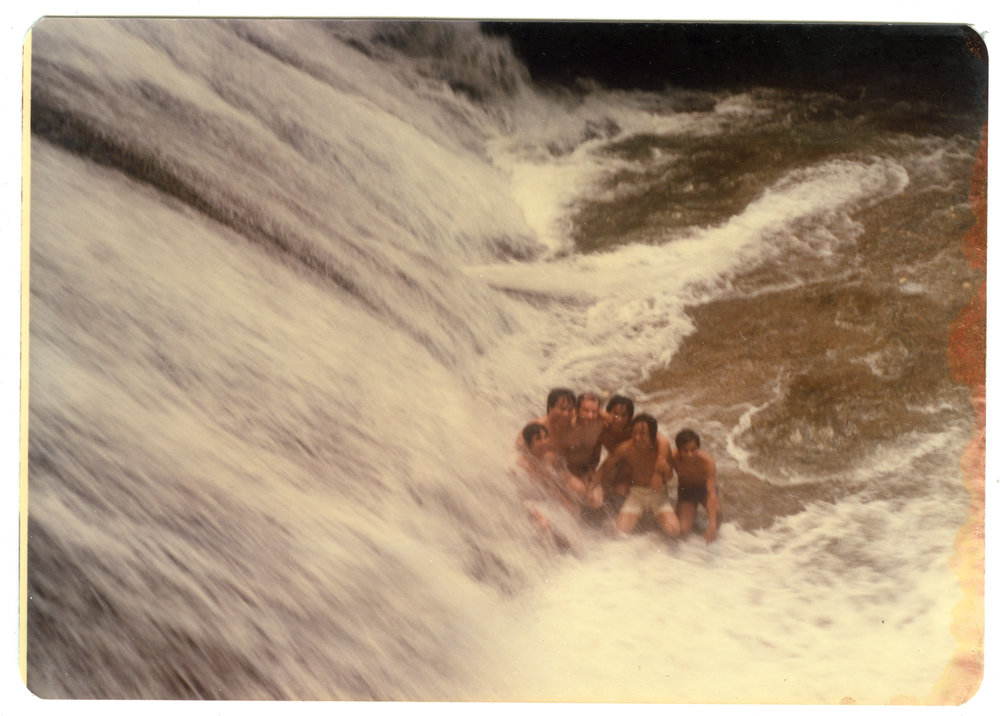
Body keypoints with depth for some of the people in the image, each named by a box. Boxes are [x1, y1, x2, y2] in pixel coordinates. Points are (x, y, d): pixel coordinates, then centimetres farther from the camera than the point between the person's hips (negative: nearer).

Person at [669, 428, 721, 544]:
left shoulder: (707, 461, -33)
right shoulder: (673, 458, -29)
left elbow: (711, 493, -37)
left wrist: (712, 525, -44)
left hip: (704, 488, -1)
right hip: (685, 491, 2)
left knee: (716, 511, -35)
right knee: (683, 530, -19)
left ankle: (716, 528, 1)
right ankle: (692, 514, 17)